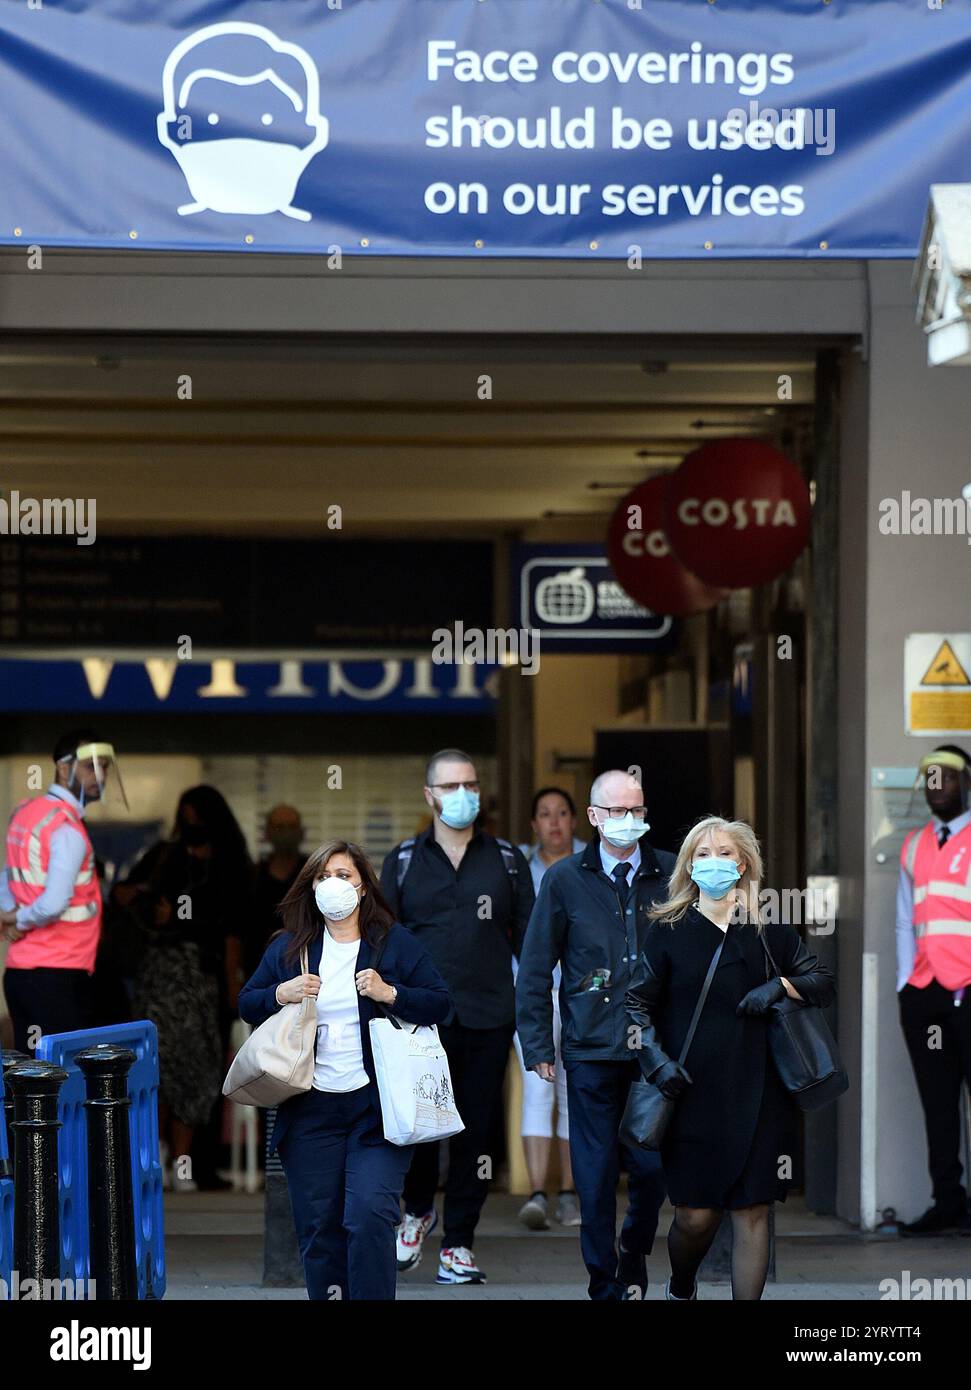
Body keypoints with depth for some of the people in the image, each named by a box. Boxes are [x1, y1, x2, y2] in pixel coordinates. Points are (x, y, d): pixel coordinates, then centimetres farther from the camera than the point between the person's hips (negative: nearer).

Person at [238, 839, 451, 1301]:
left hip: (376, 1107, -3)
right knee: (318, 1228, 4)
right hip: (310, 1111, 3)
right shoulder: (288, 948, 10)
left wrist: (389, 994, -14)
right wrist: (281, 994, -6)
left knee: (370, 1215, -15)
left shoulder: (394, 943, 4)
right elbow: (246, 1004, 14)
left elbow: (440, 1003, 1)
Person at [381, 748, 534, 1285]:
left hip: (488, 1018, 1)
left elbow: (528, 938, 12)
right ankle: (417, 1210, 18)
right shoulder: (404, 861, 9)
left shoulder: (506, 860, 10)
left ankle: (458, 1244, 10)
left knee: (476, 1133, 2)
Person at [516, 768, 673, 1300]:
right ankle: (605, 1284, 15)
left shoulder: (671, 873, 3)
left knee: (653, 1167, 0)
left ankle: (633, 1257, 27)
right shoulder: (564, 879, 2)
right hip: (592, 1051, 0)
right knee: (596, 1175, 2)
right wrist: (537, 1046, 0)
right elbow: (534, 970, 5)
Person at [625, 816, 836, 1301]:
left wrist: (779, 986, -6)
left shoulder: (769, 928, 8)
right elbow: (637, 1001, 3)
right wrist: (655, 1059, -10)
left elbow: (823, 983, 13)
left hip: (756, 1092, 1)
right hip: (692, 1091, -1)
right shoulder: (668, 929, 4)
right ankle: (680, 1292, 28)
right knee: (696, 1215, -2)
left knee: (752, 1212, -2)